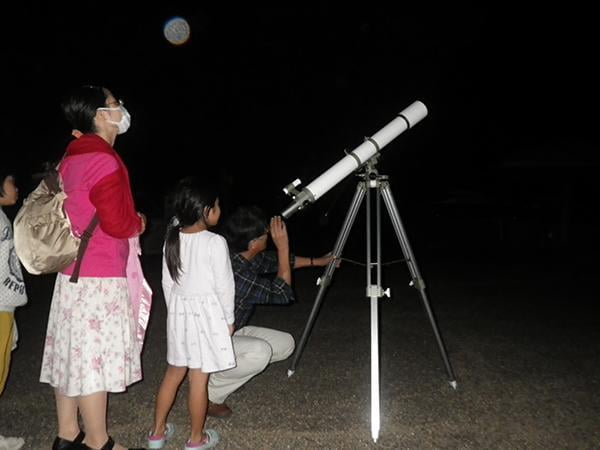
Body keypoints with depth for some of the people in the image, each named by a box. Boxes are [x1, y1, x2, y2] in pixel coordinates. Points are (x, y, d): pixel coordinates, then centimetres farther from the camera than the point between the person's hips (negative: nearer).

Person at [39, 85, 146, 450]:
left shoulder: (73, 158, 11)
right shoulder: (104, 161, -17)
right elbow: (118, 224, -20)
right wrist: (139, 223, 0)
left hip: (73, 272, 9)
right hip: (99, 278, -9)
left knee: (71, 355, 14)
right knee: (94, 359, 0)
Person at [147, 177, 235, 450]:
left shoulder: (172, 239, 1)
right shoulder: (215, 243, -17)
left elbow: (167, 282, 8)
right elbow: (224, 286, -12)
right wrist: (229, 319, 0)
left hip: (178, 311, 6)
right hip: (207, 313, -6)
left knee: (174, 372, 19)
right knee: (199, 378, 4)